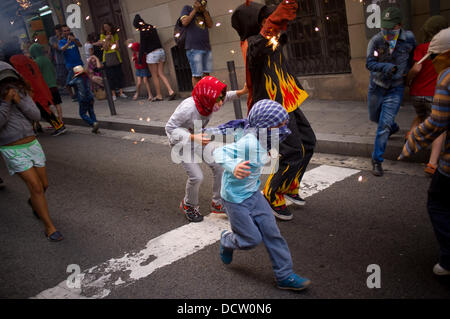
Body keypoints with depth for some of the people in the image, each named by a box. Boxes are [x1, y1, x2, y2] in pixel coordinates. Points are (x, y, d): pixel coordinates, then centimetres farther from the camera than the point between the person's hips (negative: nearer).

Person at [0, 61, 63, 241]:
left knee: (43, 184, 14)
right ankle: (49, 227, 0)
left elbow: (36, 115, -6)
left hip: (32, 144, 5)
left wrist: (19, 101, -18)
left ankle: (33, 202, 49)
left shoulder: (22, 93, 1)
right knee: (36, 186, -10)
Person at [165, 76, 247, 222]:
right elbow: (170, 128, -28)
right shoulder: (188, 108, -36)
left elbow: (226, 96, 7)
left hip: (199, 139, 7)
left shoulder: (208, 102, -16)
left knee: (219, 166, -4)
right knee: (196, 177, -15)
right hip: (182, 143, -6)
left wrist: (242, 92, -11)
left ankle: (218, 203, 14)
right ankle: (188, 205, 16)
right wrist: (193, 137, -41)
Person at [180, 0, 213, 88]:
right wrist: (195, 10, -4)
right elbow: (184, 22, -7)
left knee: (206, 74, 3)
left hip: (206, 47, 5)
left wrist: (204, 11, -1)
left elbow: (210, 25, 6)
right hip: (194, 48, -5)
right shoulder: (187, 8, 7)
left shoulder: (205, 12, 19)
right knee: (197, 75, -8)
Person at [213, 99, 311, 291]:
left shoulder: (259, 139, -4)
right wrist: (233, 167, -53)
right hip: (236, 199, -9)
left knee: (271, 232, 8)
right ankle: (227, 240, 38)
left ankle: (285, 276, 20)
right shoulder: (249, 144, -32)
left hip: (253, 194, 9)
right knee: (252, 239, 3)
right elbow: (220, 153, -35)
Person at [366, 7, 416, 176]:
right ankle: (394, 127, 55)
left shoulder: (409, 38, -10)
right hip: (376, 86, 2)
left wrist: (407, 71, 4)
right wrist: (386, 67, -34)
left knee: (384, 125, -10)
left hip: (395, 88, -2)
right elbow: (369, 63, -18)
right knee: (374, 117, 22)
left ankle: (377, 160, -1)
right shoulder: (376, 40, -14)